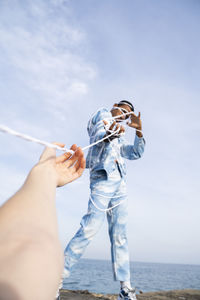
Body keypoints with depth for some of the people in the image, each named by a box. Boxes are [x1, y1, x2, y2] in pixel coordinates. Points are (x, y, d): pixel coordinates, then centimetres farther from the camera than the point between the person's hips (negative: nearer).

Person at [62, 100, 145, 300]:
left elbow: (136, 153, 24)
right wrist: (110, 133, -28)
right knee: (90, 228, -16)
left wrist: (138, 130, 11)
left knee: (119, 235, 3)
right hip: (103, 178, -7)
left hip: (119, 183, 7)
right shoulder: (103, 113, 15)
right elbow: (99, 135, -5)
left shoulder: (119, 140, 32)